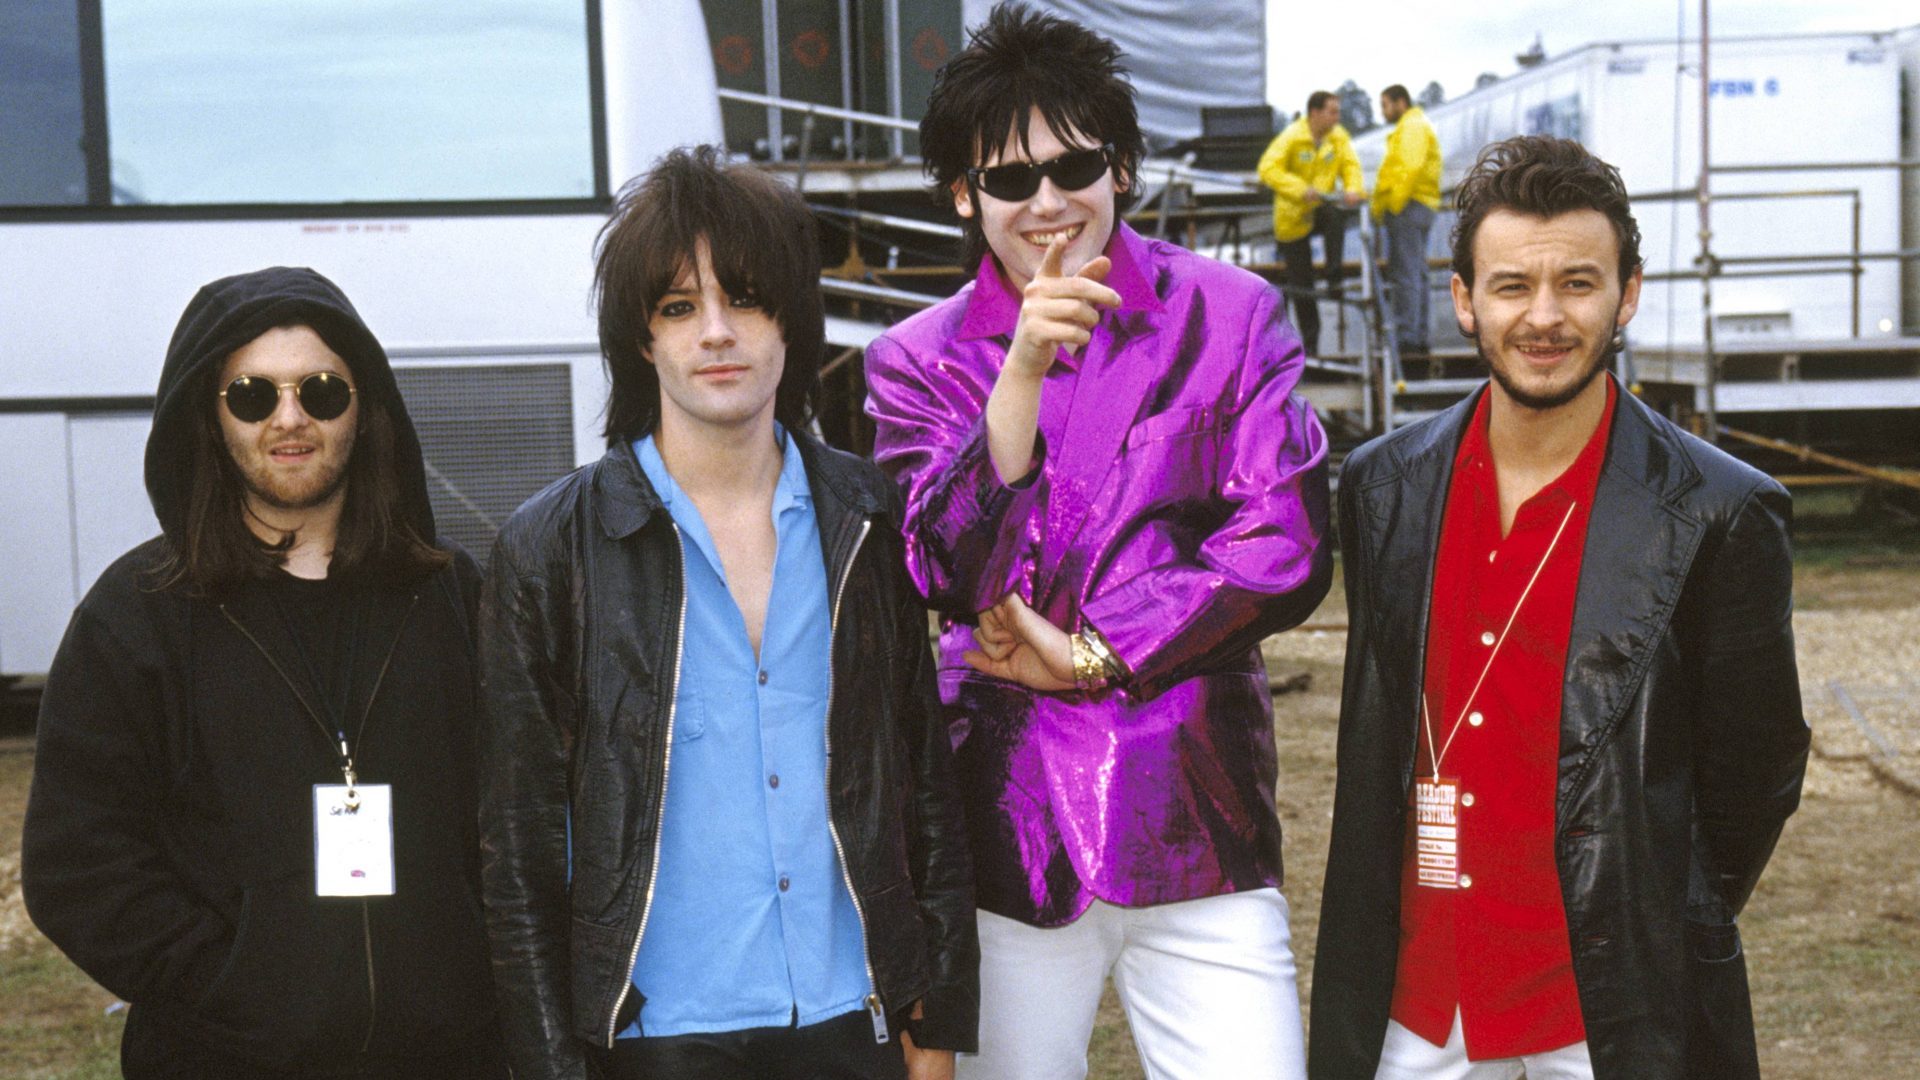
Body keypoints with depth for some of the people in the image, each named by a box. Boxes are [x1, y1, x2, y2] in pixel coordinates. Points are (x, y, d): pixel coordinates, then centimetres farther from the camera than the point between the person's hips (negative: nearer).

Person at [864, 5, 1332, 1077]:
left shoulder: (1232, 316, 3)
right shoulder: (918, 362, 4)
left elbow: (1286, 545, -4)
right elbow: (951, 571, -8)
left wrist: (1085, 653, -7)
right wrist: (1023, 370, -19)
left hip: (1199, 825, 0)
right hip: (1009, 824, 1)